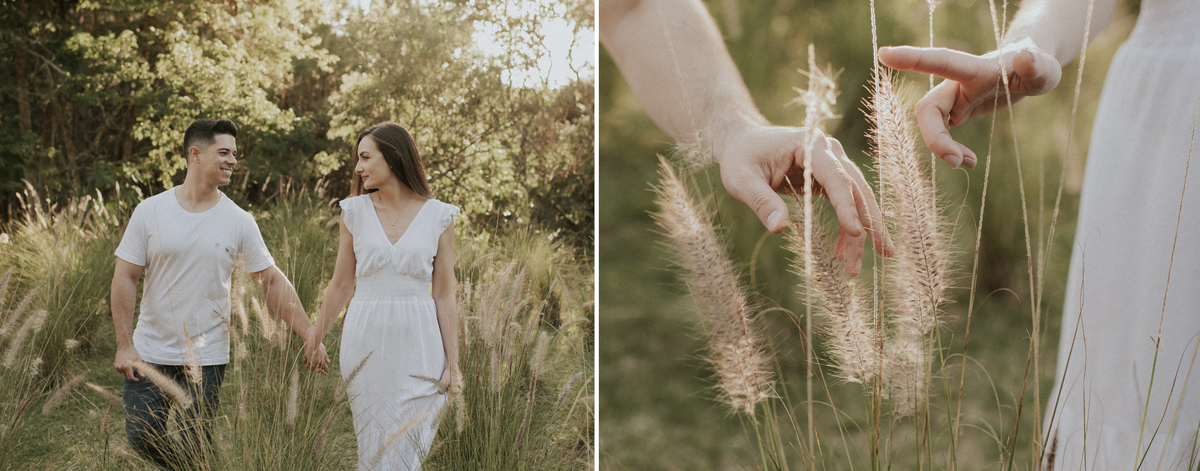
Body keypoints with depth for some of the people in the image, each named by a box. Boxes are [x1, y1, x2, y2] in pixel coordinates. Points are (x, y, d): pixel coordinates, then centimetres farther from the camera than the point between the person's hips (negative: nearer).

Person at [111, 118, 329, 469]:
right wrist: (124, 345, -7)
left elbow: (272, 282, 1)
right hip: (150, 352, 0)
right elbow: (125, 279, -1)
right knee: (142, 439, 2)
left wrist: (309, 337, -5)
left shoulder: (238, 221, -1)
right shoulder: (150, 212, -3)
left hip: (207, 358, 0)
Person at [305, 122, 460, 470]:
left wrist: (453, 363, -2)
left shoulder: (439, 216, 0)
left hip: (418, 345, -1)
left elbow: (444, 294, 1)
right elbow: (340, 285, 11)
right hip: (367, 343, 1)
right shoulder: (354, 211, 4)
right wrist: (313, 342, 12)